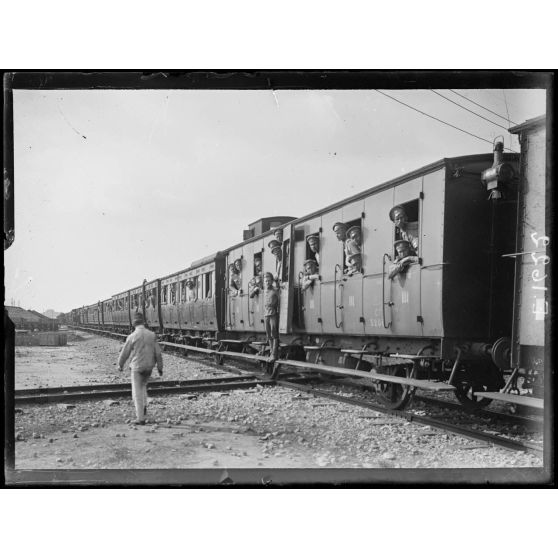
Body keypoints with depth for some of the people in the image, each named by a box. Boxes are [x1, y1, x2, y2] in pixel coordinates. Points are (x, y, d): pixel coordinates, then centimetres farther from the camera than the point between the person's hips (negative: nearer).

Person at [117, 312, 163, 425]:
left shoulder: (131, 337, -13)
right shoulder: (152, 335, -4)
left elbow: (124, 353, -2)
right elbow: (158, 353, -4)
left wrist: (120, 365, 16)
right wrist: (160, 367, 7)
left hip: (137, 367, -4)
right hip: (149, 367, 4)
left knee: (137, 393, 2)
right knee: (142, 385, 30)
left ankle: (141, 418, 0)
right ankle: (144, 406, 18)